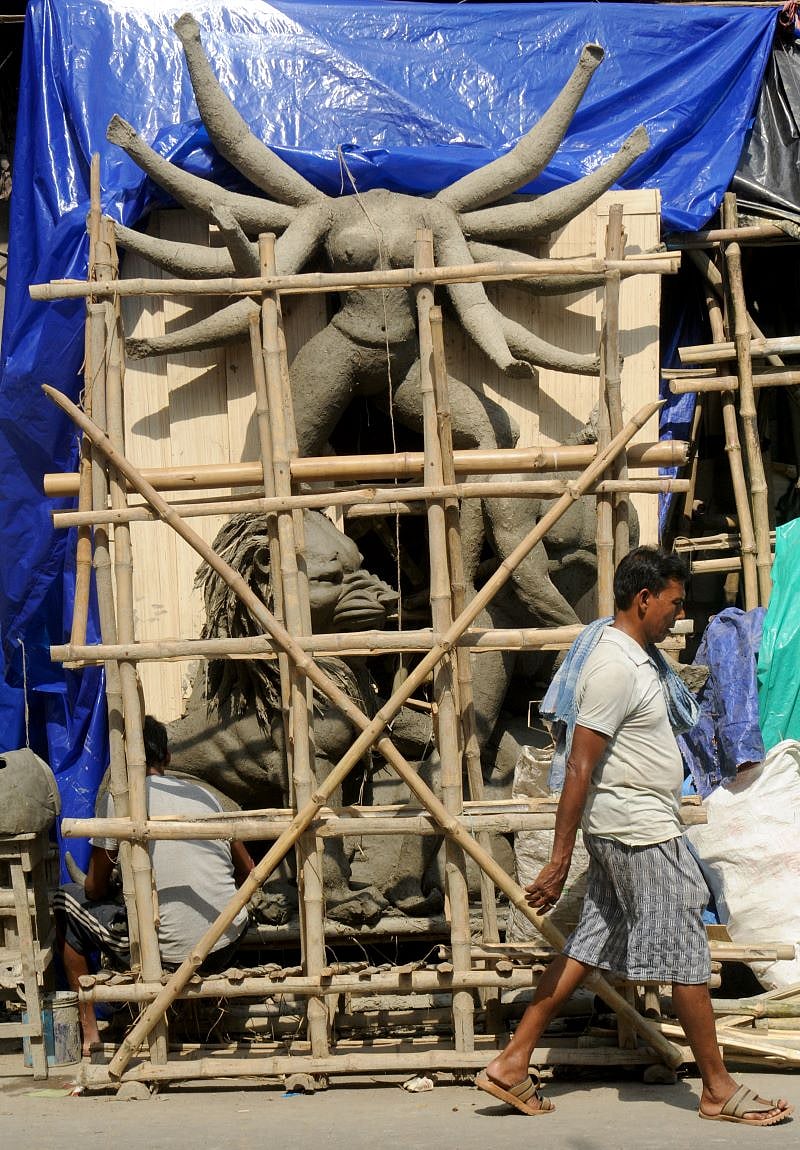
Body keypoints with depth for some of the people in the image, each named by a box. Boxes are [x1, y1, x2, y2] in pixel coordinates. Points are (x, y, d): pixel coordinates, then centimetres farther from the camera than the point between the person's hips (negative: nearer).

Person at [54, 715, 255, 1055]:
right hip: (227, 950, 5)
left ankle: (89, 1031, 18)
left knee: (66, 902, 17)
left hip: (167, 956, -5)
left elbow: (96, 889, 4)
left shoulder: (116, 800, -3)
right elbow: (247, 872, 19)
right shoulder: (203, 795, 11)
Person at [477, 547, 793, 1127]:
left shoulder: (638, 655, 13)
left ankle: (512, 1062, 13)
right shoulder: (615, 667, -19)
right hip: (642, 836, -10)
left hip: (628, 832, 10)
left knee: (589, 946, 10)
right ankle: (719, 1090, 12)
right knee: (686, 953, 0)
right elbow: (579, 767, -22)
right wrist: (559, 861, -23)